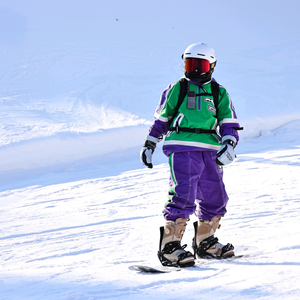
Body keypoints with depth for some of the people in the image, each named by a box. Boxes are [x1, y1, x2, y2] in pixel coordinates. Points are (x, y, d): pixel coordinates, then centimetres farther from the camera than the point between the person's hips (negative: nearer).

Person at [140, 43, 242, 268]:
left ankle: (205, 242, 27)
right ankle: (169, 246, -16)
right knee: (183, 196, -17)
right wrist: (149, 144, 14)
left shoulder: (219, 93, 14)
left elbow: (229, 123, 9)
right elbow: (161, 119, 15)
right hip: (182, 148, -4)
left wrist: (229, 144, -8)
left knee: (215, 198, 9)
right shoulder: (176, 89, 8)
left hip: (210, 152, 4)